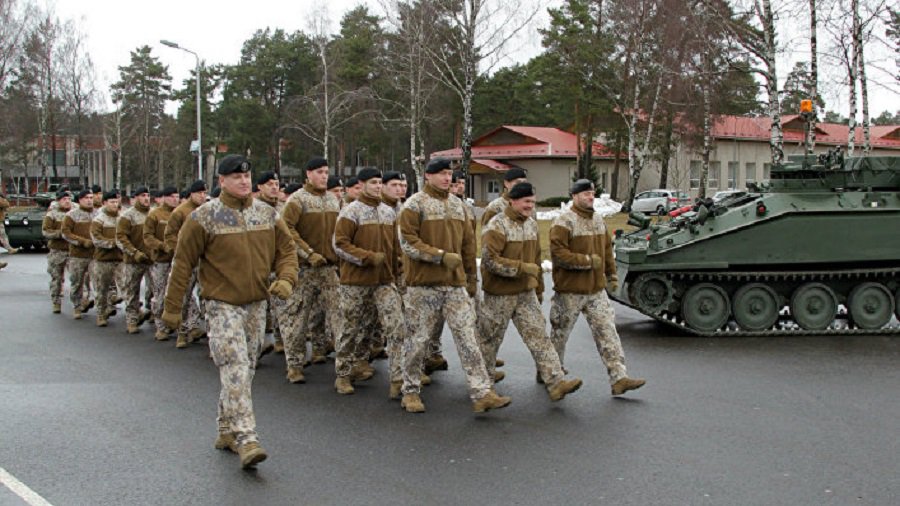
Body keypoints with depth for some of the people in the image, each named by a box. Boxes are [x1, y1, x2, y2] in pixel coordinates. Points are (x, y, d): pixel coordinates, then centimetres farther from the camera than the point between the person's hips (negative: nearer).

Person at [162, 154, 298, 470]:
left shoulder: (267, 214, 7)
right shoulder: (205, 217, -7)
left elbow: (286, 250, 12)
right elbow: (183, 263, -4)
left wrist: (285, 279, -9)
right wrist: (173, 308, -3)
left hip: (256, 304, 6)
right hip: (222, 304, -5)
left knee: (244, 371, 13)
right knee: (236, 370, -15)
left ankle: (227, 431, 28)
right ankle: (246, 439, -17)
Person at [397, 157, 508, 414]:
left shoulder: (458, 204, 15)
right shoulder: (415, 204, -4)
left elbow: (468, 243, 21)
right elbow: (407, 242, -12)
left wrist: (471, 277, 21)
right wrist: (441, 256, -18)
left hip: (455, 284, 5)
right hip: (423, 284, -5)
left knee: (467, 337, -1)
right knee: (418, 339, 5)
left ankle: (482, 393, -1)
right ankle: (411, 391, 20)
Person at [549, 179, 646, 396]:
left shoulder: (598, 220, 11)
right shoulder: (564, 222, -13)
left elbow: (607, 248, 22)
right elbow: (557, 254, -22)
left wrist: (611, 274, 21)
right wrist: (587, 261, -21)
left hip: (597, 290, 6)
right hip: (570, 291, -6)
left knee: (607, 333, -1)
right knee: (559, 334, 9)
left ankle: (619, 378, -2)